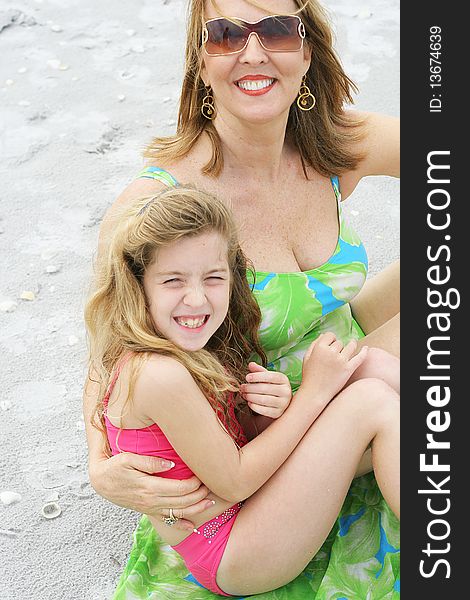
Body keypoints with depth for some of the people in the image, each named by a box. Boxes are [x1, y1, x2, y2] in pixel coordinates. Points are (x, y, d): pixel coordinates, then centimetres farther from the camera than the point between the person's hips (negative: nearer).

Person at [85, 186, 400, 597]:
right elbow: (233, 482, -21)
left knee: (366, 364, -4)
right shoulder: (160, 375, -28)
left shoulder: (193, 352, 0)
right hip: (229, 557, -9)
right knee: (375, 402, -19)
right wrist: (312, 392, -16)